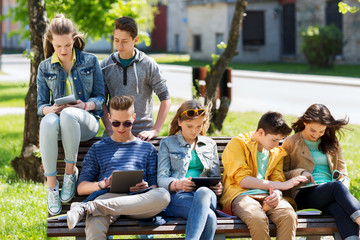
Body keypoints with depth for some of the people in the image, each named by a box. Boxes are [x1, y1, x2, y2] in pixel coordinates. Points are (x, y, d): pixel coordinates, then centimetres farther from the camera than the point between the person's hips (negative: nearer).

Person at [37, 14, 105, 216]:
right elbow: (41, 105, 9)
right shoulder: (45, 67, 10)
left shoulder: (90, 61, 6)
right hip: (56, 117, 1)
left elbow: (101, 97, 6)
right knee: (48, 122, -39)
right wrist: (51, 109, -16)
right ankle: (52, 184, -33)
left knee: (68, 115, -40)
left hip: (86, 120, -1)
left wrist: (86, 105, -16)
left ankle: (71, 171, -22)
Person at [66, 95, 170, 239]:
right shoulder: (97, 148, 27)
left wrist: (145, 186, -5)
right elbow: (81, 188, 18)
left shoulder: (147, 148, 29)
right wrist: (102, 184, -5)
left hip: (136, 199, 3)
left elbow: (155, 187, 21)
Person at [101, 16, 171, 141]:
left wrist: (155, 130, -6)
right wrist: (109, 129, -5)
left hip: (142, 131, -1)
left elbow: (166, 100, 1)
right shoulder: (106, 65, 7)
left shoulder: (148, 64, 1)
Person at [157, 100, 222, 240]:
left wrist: (218, 187, -2)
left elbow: (215, 176, 25)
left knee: (203, 192, -42)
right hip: (177, 196, -2)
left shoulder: (210, 144, 26)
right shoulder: (167, 144, 16)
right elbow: (162, 179, 6)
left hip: (206, 193, 2)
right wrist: (178, 184, -18)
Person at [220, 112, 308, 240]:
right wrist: (282, 185, -11)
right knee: (258, 219, -39)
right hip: (241, 194, -4)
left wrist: (276, 193, -14)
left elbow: (277, 179, 15)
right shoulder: (237, 144, 3)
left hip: (267, 196, 4)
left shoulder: (277, 152, 23)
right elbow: (242, 180, -8)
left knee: (289, 216, -32)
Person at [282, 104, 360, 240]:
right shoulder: (291, 143, 11)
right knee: (336, 187, -37)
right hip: (304, 194, -3)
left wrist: (342, 182, -1)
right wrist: (300, 173, -9)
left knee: (340, 208, -37)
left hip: (330, 195, 3)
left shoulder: (332, 143, 22)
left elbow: (343, 175, 23)